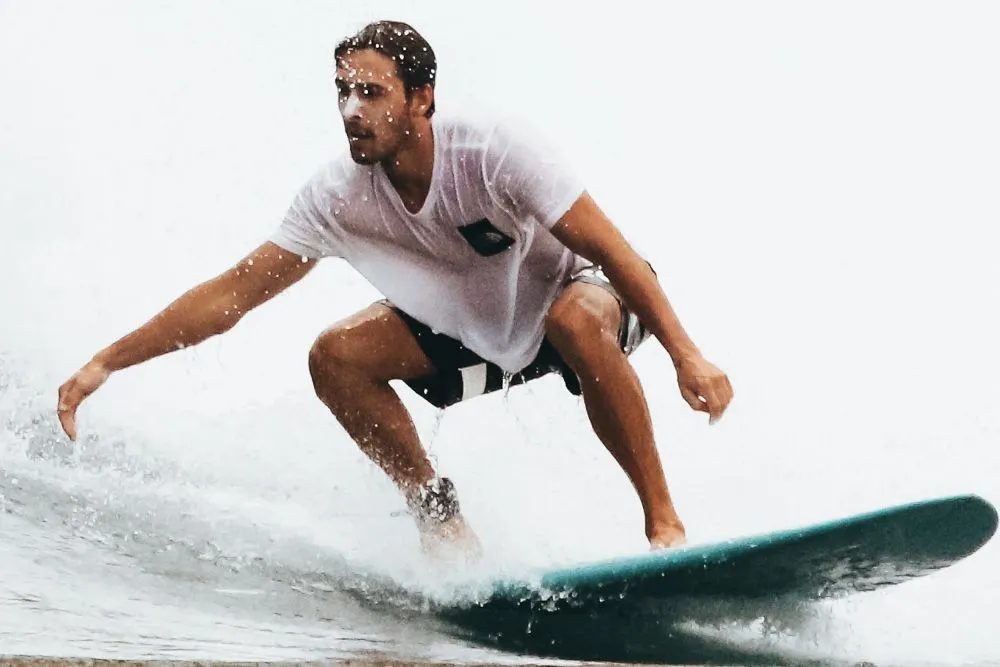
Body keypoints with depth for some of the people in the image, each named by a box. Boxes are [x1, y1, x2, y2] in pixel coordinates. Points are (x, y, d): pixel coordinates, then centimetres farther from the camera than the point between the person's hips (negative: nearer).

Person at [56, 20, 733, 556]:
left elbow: (615, 253, -29)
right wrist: (107, 363, -19)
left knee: (577, 318, -40)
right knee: (337, 356, -16)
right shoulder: (338, 195, -19)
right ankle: (441, 517, -1)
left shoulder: (491, 152, -31)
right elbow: (232, 293, -14)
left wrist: (686, 355, -36)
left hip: (577, 296, -4)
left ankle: (665, 523, -28)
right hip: (473, 332, 5)